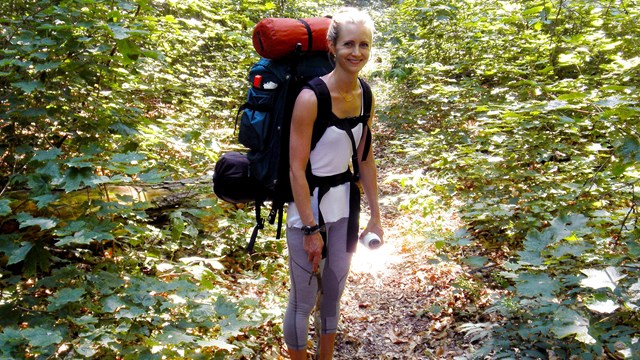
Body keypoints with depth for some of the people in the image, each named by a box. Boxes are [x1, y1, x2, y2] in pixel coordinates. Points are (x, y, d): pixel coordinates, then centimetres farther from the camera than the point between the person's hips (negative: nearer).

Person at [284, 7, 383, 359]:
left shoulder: (365, 93, 0)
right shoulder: (310, 98, -20)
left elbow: (365, 159, 8)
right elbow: (296, 169, -19)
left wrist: (375, 215, 8)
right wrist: (310, 229, -17)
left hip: (345, 206, 7)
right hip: (309, 206, -6)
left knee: (334, 291, 20)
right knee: (304, 299, 6)